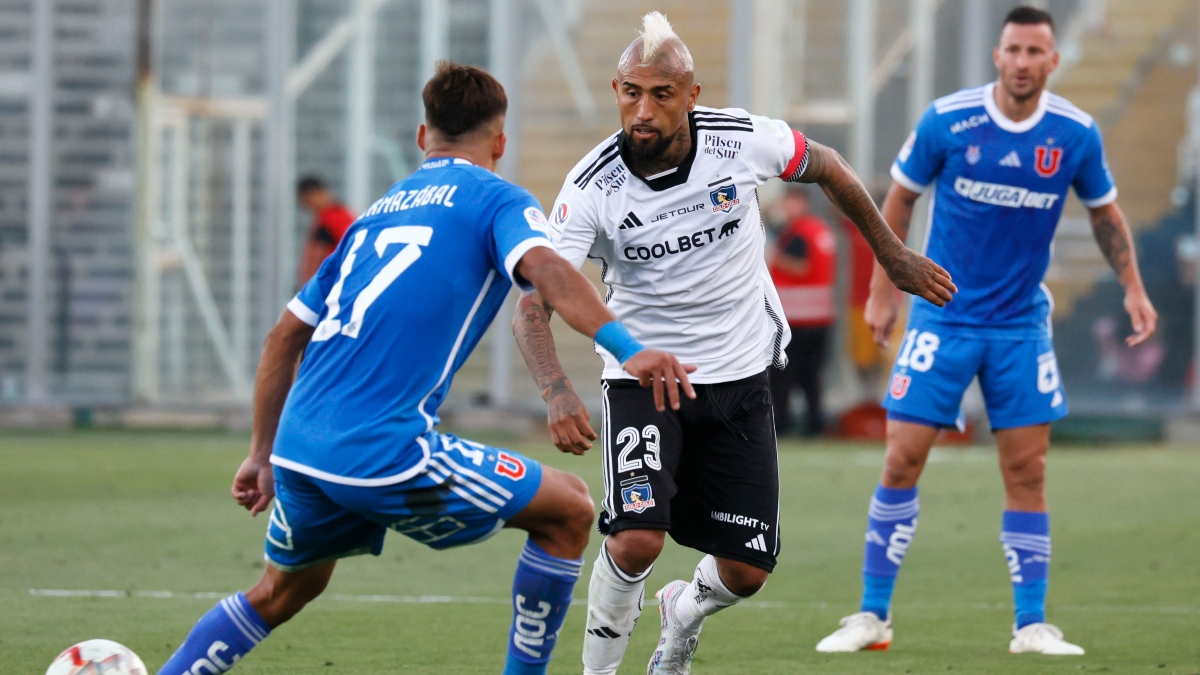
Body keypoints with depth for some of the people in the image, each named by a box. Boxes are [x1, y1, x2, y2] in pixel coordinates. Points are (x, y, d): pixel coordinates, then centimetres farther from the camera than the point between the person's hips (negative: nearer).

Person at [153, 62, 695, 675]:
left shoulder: (378, 212, 25)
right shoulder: (492, 199, 5)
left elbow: (285, 335, 27)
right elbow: (543, 269, -17)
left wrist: (263, 454, 32)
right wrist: (627, 349, -29)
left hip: (298, 445, 7)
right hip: (385, 454, -7)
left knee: (284, 590, 31)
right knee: (568, 510, 8)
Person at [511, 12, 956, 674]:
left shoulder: (742, 139, -15)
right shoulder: (592, 188, -20)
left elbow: (826, 167, 7)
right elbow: (532, 303, -25)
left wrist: (893, 255, 15)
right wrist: (559, 395, -42)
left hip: (738, 379, 3)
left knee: (745, 571, 2)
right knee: (636, 540, -25)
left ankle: (682, 614, 39)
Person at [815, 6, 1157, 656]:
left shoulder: (1076, 134, -5)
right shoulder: (946, 121, -11)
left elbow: (1104, 211, 12)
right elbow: (899, 198, 3)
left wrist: (1133, 288, 5)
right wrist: (883, 290, 3)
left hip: (1022, 322, 2)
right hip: (943, 315, -2)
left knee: (1027, 469, 0)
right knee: (902, 460, -6)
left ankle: (1031, 624, 8)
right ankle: (873, 615, 4)